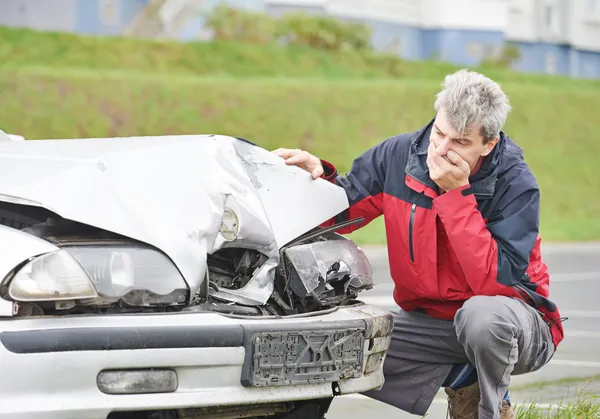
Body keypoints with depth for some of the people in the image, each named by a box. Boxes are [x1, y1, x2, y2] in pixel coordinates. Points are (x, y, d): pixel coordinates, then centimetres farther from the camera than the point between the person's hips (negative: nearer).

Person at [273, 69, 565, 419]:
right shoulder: (400, 154, -9)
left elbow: (495, 281, -32)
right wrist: (317, 177, -20)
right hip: (428, 320, 5)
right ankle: (461, 378, 6)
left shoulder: (515, 183, -22)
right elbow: (341, 213, 2)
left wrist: (456, 194, -32)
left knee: (482, 313, -39)